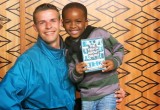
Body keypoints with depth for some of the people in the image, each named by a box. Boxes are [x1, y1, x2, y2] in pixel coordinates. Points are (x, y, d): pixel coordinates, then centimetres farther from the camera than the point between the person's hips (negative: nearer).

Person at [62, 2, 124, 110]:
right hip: (86, 97, 4)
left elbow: (119, 49, 0)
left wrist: (115, 62, -18)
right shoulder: (70, 48, 0)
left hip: (108, 93, -3)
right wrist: (77, 73, -20)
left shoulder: (99, 33, -11)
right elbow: (73, 78, 2)